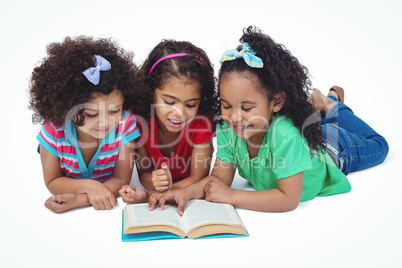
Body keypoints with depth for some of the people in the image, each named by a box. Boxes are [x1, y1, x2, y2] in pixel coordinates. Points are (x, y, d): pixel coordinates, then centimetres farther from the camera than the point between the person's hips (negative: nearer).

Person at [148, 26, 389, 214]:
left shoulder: (285, 136, -49)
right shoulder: (228, 130, -34)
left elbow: (289, 199, -47)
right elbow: (220, 178, -27)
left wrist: (231, 196, -49)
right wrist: (188, 191, -46)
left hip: (330, 146, -3)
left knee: (377, 147, 30)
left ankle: (332, 105, 39)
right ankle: (315, 104, 45)